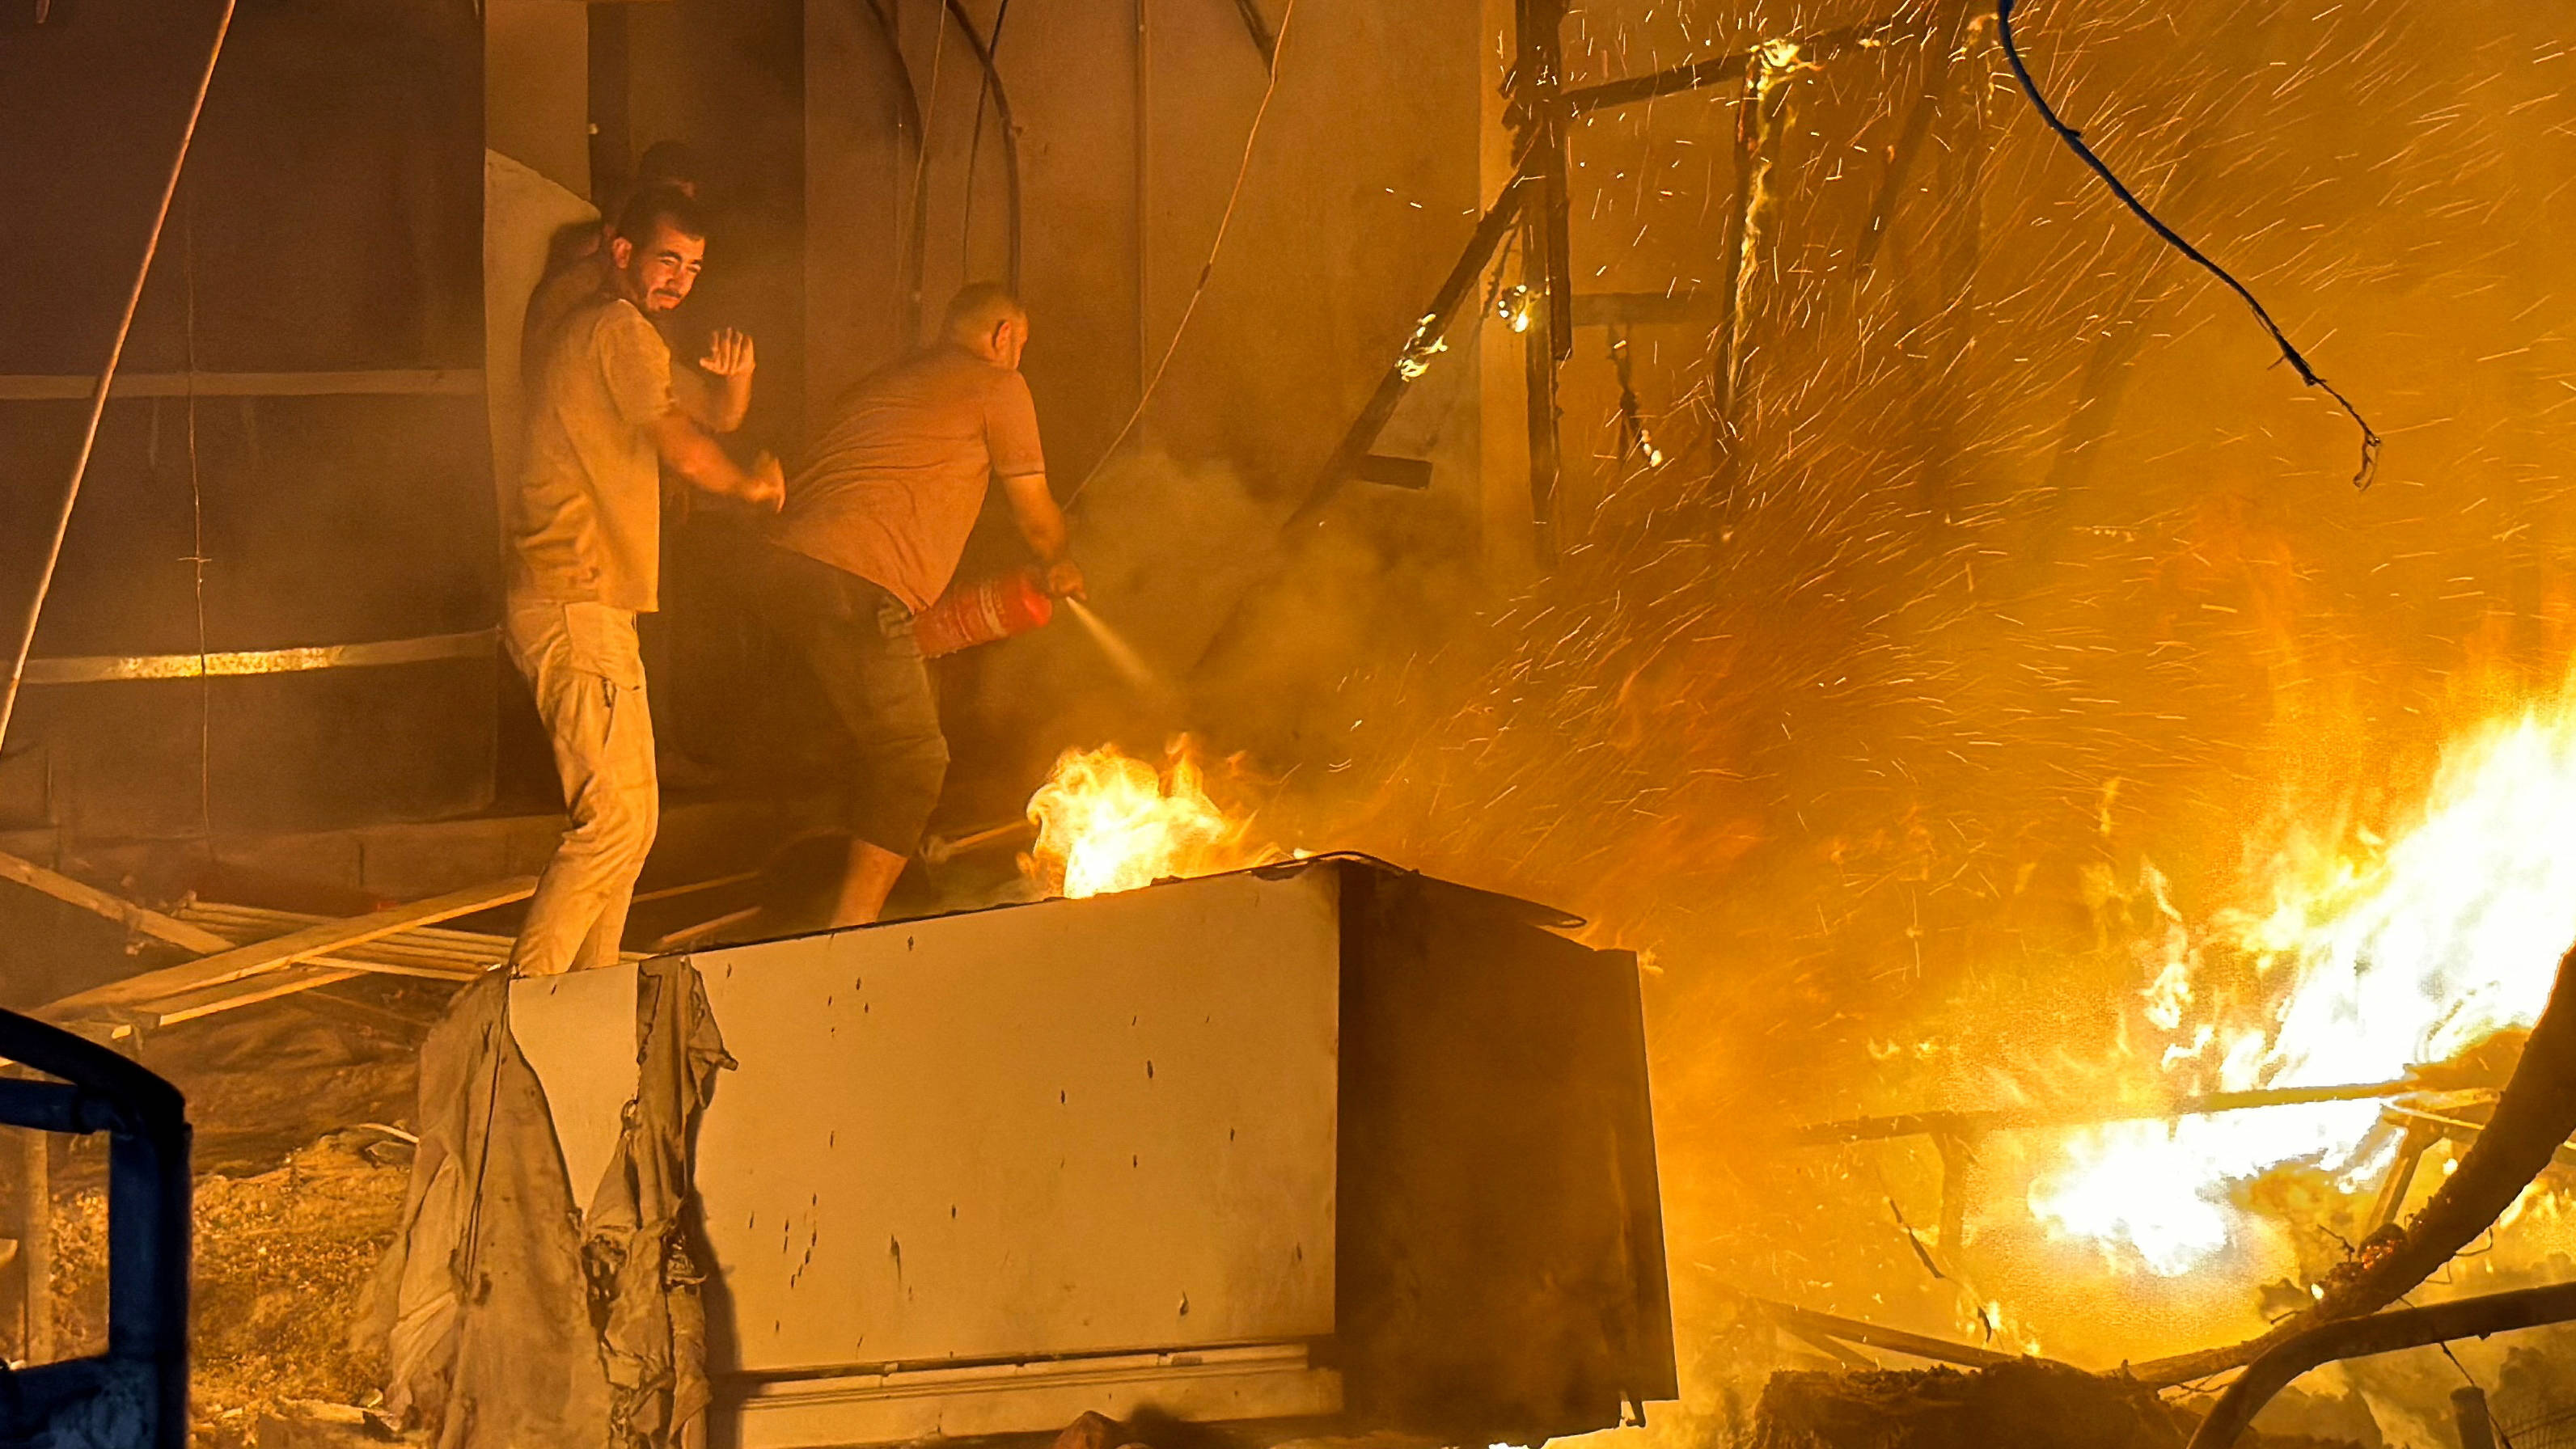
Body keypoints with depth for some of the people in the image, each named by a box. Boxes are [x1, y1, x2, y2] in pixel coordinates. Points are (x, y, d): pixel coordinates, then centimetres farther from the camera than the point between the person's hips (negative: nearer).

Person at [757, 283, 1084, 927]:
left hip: (786, 564, 8)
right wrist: (1060, 567, 36)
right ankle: (851, 933, -8)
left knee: (888, 744, 23)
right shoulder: (996, 385, 8)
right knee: (911, 760, -2)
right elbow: (1035, 514, 14)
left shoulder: (883, 383, 31)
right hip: (856, 583, -8)